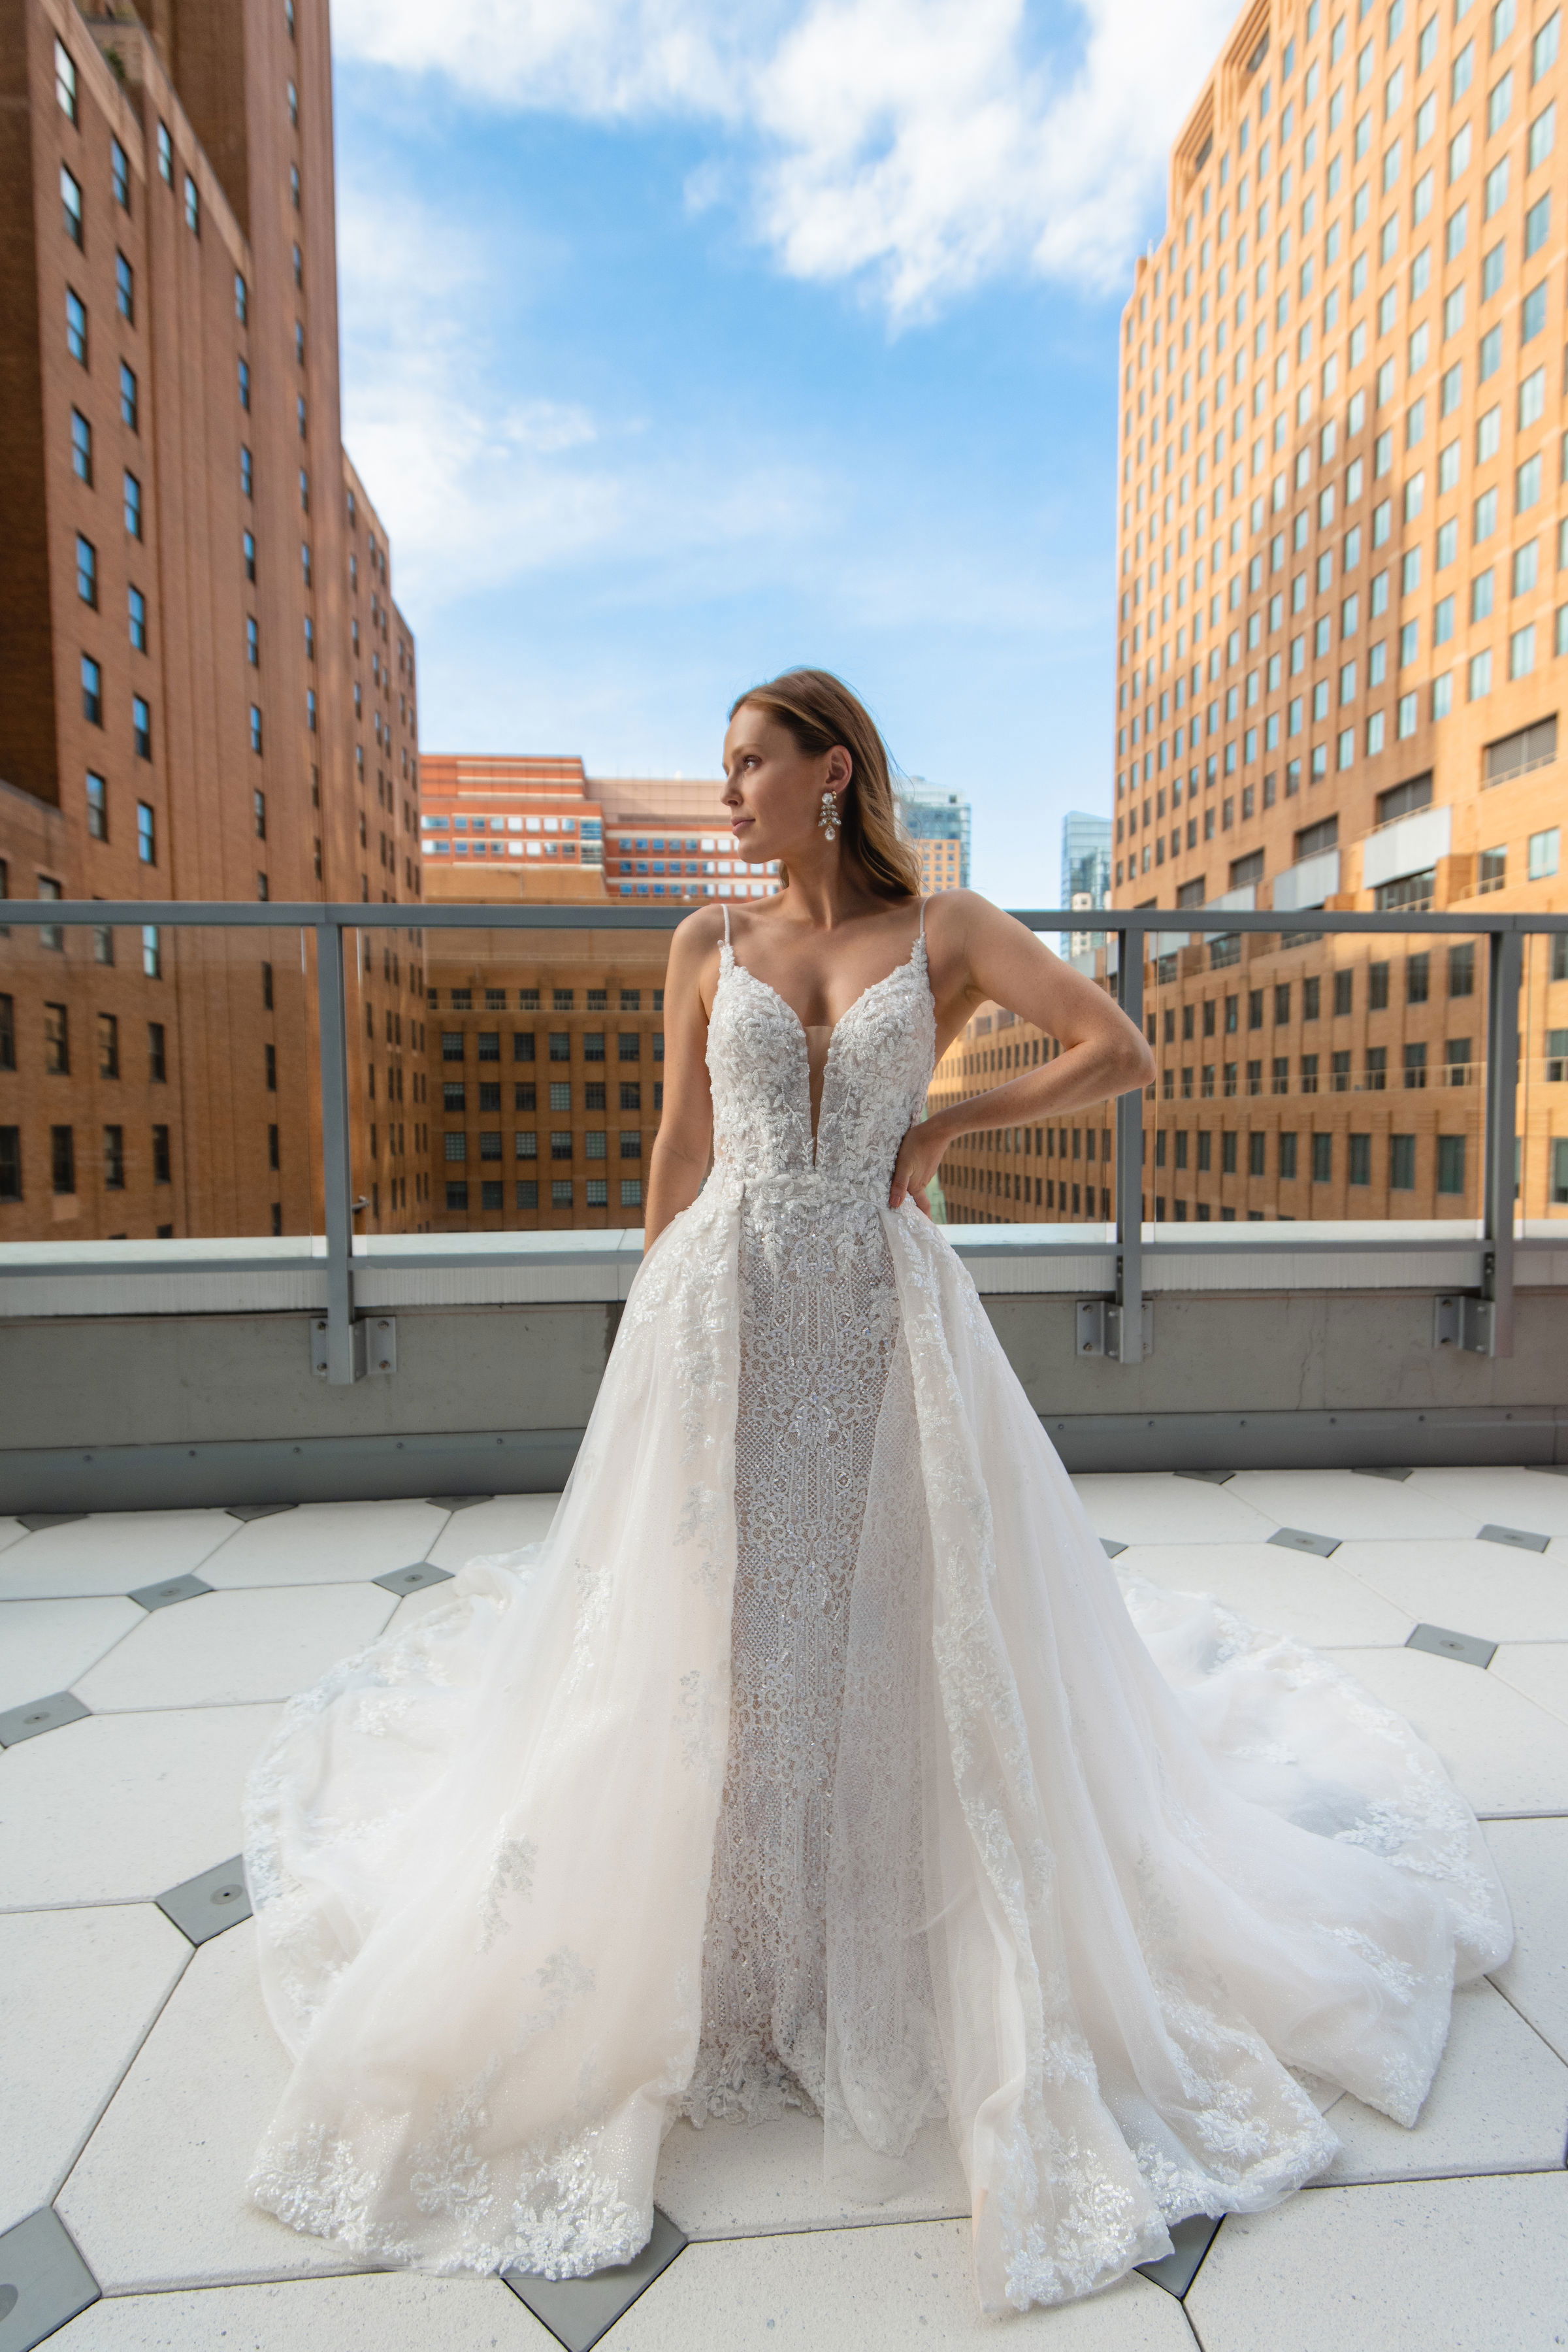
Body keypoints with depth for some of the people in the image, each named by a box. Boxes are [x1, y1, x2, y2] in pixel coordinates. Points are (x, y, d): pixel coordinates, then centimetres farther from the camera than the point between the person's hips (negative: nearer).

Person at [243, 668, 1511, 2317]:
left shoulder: (944, 930, 5)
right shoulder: (710, 943, 10)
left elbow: (1118, 1051, 1)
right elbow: (681, 1151, 11)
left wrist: (943, 1128, -2)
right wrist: (656, 1327, 11)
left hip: (888, 1316, -1)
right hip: (728, 1310, 2)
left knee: (907, 1610, 8)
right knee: (710, 1623, 7)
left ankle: (910, 1953, 37)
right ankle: (714, 1957, 33)